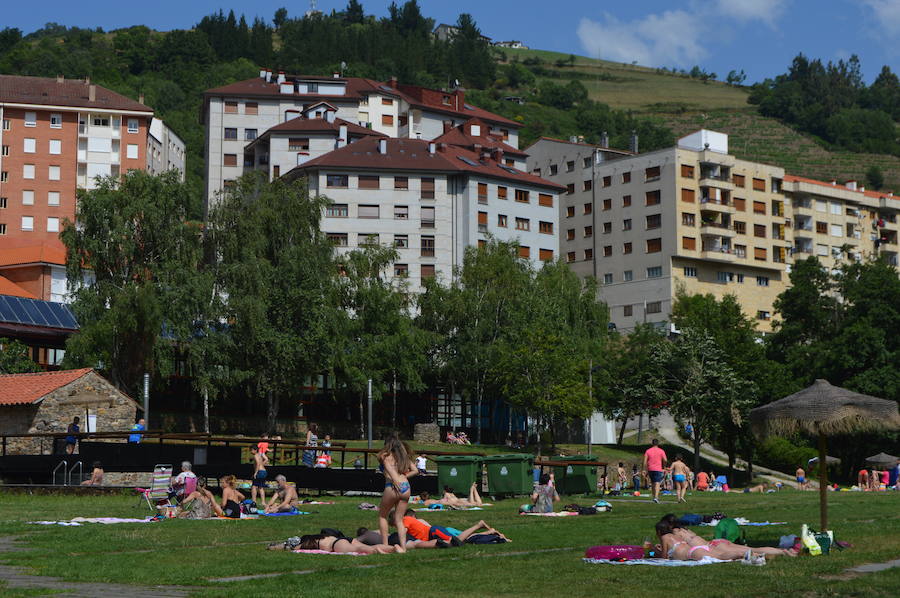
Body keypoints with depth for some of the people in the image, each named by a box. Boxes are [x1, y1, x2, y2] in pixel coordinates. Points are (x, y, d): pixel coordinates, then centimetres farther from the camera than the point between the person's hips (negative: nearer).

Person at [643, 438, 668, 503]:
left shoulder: (648, 451, 5)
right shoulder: (661, 451, -1)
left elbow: (645, 461, -1)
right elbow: (665, 460, -8)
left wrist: (645, 470, 3)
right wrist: (664, 466, 13)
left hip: (650, 469, 3)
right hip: (658, 469, -3)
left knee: (652, 483, 17)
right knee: (657, 483, -8)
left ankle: (654, 496, 23)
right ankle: (656, 497, -23)